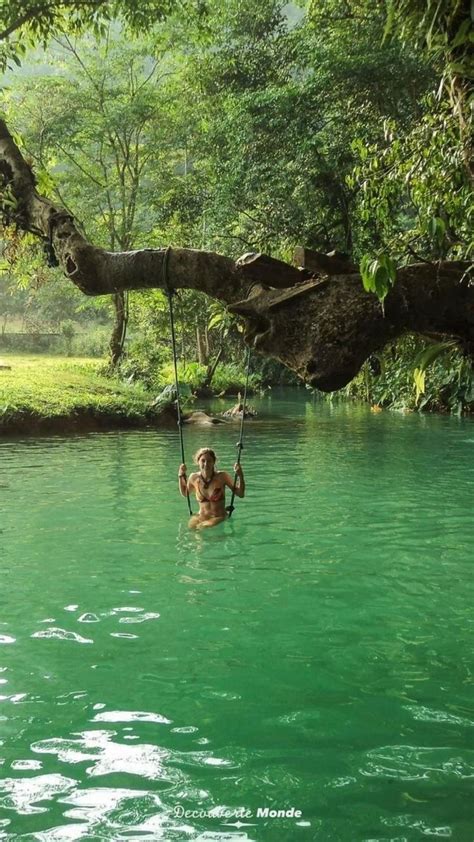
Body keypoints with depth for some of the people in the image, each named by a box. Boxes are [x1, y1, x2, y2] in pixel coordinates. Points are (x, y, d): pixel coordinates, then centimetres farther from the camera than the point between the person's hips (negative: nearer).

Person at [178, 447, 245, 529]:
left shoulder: (222, 476, -10)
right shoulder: (194, 478, -1)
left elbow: (241, 494, -3)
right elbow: (185, 493, 21)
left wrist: (240, 476, -16)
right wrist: (181, 475, 9)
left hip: (219, 518, -3)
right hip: (201, 517, 3)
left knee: (202, 527, -30)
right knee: (190, 526, -25)